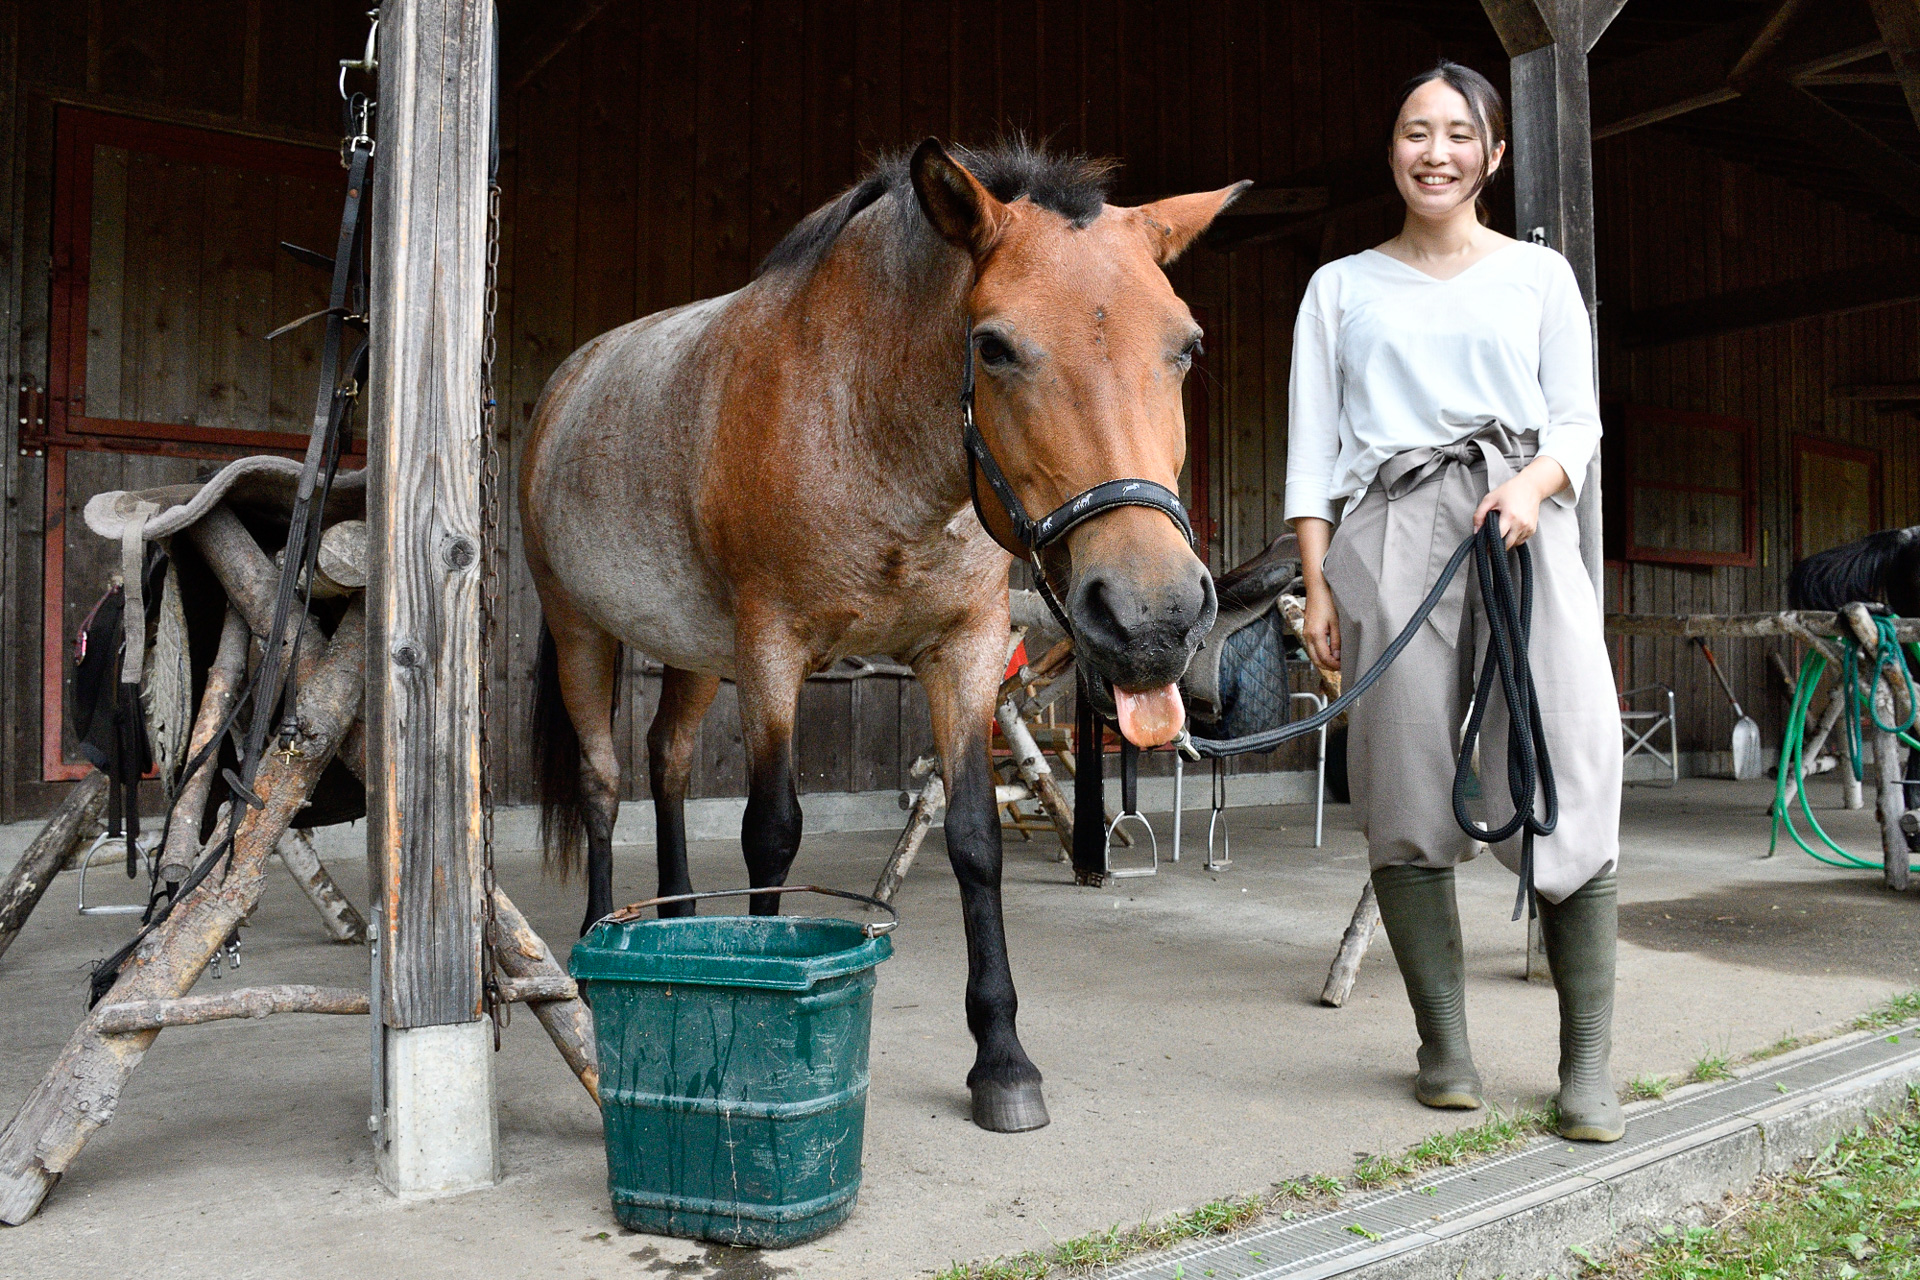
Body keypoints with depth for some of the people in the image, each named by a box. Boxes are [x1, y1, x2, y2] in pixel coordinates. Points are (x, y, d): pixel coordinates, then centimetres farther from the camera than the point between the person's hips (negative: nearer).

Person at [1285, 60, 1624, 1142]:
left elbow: (1579, 421, 11)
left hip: (1525, 531, 0)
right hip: (1390, 537, 0)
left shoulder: (1540, 274, 16)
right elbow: (1314, 448, 9)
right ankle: (1444, 1043, 9)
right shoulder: (1341, 288, 15)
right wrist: (1318, 584, -1)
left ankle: (1589, 1064, 0)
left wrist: (1534, 482, -12)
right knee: (1408, 797, -3)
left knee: (1570, 780, -9)